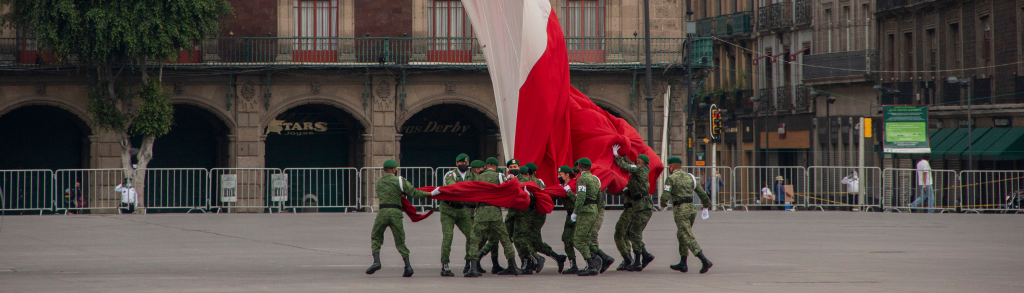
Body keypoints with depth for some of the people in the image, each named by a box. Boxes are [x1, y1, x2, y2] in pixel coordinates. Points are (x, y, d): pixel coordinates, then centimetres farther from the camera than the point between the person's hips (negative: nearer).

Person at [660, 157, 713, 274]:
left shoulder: (671, 179, -5)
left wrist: (663, 204, 9)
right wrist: (706, 205, 31)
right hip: (692, 209, 7)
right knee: (681, 236, 20)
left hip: (680, 211, -7)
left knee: (688, 238, -9)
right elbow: (702, 193, 14)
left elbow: (665, 196, -14)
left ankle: (705, 261, -23)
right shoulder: (690, 177, 13)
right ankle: (683, 264, 23)